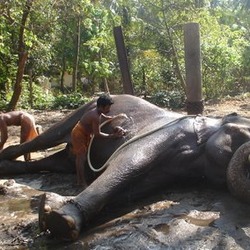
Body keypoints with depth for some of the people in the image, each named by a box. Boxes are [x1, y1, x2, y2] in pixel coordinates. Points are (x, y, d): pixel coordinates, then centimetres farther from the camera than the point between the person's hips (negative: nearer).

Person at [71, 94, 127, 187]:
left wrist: (118, 116, 14)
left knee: (79, 157, 16)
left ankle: (79, 180, 27)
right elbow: (97, 134, -26)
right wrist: (112, 136, -23)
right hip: (79, 135, -10)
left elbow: (107, 118, 21)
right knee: (82, 158, -7)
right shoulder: (96, 117, -30)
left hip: (82, 134, 11)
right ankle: (82, 182, 0)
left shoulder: (97, 112, 0)